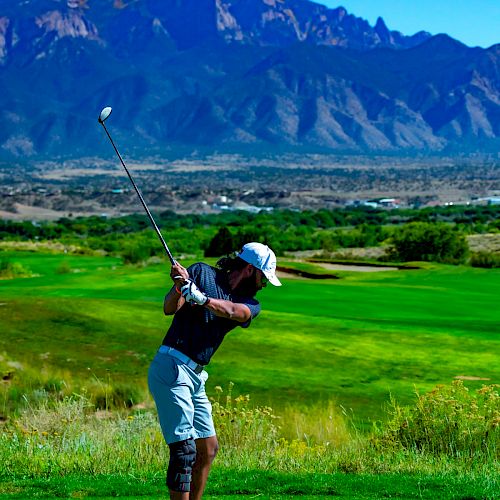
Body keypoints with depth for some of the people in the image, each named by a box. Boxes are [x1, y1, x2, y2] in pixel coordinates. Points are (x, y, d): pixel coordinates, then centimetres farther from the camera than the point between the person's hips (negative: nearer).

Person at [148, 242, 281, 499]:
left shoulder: (250, 304, 11)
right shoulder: (202, 272, -1)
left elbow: (232, 311, -13)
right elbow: (169, 308, -11)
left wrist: (201, 298, -31)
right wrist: (179, 286, -31)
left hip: (196, 376, 8)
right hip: (171, 368, -8)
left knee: (208, 449, 14)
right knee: (185, 449, -14)